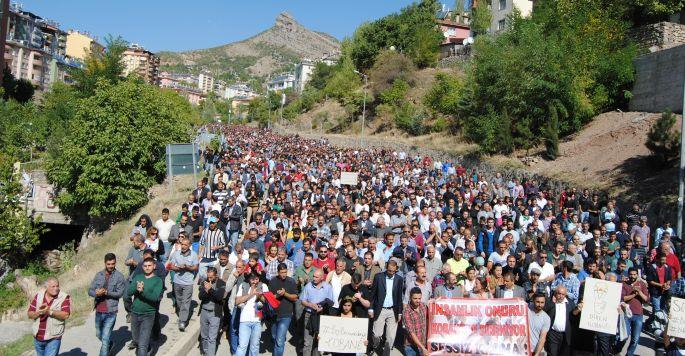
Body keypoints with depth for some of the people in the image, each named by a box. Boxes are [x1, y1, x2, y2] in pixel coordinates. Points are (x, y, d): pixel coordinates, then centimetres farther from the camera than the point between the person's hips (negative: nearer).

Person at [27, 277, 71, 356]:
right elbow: (29, 314, 2)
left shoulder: (64, 297, -11)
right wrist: (39, 312, -18)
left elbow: (65, 315, -21)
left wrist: (50, 311, -26)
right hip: (37, 337, 5)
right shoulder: (38, 296, 2)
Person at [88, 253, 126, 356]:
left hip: (111, 312, -5)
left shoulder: (119, 276, -7)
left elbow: (120, 293, -13)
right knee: (99, 335, 24)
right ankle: (109, 344, 51)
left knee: (105, 338, -5)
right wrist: (96, 293, -20)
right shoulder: (99, 275, 5)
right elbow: (90, 290, 2)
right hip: (99, 311, 5)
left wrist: (106, 292, -25)